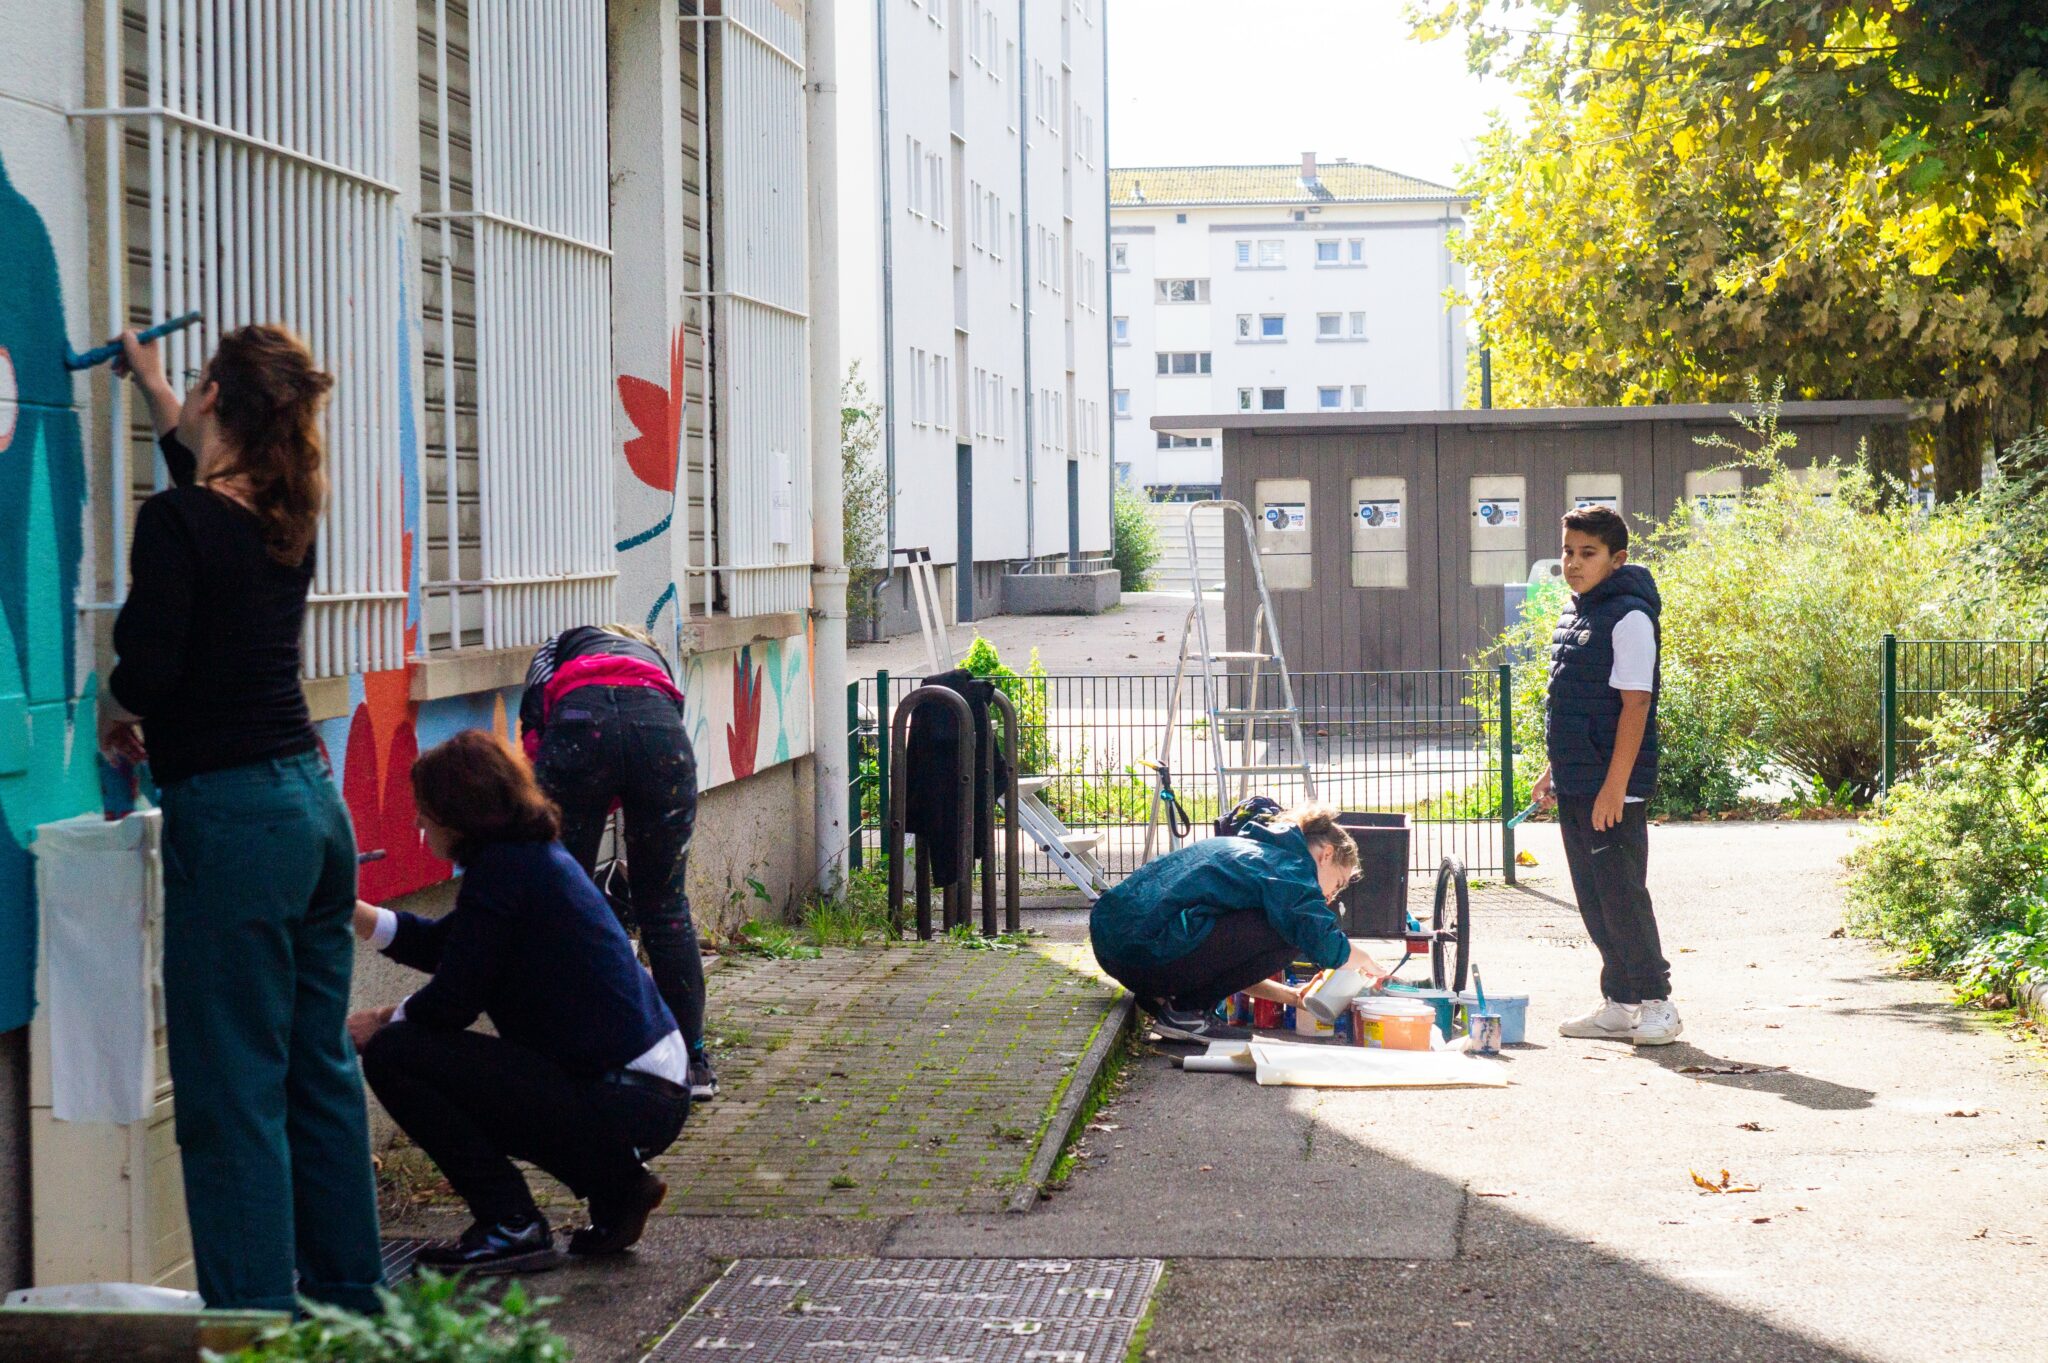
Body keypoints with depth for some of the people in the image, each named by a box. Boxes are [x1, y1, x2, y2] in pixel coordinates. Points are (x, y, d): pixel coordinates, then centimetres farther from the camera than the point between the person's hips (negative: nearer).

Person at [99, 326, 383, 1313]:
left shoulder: (179, 522, -14)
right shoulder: (287, 519, 9)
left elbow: (147, 669, -20)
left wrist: (116, 712, 3)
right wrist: (154, 391, 44)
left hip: (230, 817, -8)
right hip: (313, 799, 8)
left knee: (233, 1090, -3)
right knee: (319, 1068, 15)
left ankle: (256, 1317, 0)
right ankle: (348, 1292, 23)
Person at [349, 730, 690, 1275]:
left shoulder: (502, 869, -13)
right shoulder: (536, 853, 15)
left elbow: (454, 1000, -11)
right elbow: (441, 944, 27)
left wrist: (381, 1026, 7)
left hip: (621, 1102, -10)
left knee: (392, 1054, -9)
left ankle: (513, 1228, -2)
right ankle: (617, 1184, 19)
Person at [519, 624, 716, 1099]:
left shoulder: (558, 650, 36)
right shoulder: (655, 662, 42)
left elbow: (534, 718, 14)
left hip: (578, 724, -2)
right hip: (660, 728, 2)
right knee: (665, 903, 14)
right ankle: (693, 1062, 18)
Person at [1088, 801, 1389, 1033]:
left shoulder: (1244, 848, 28)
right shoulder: (1289, 867, -1)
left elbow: (1230, 963, 33)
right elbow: (1326, 947, -13)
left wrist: (1291, 996, 31)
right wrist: (1365, 962, 9)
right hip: (1149, 952, -10)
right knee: (1288, 932, -4)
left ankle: (1162, 994, 13)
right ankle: (1184, 1004, -1)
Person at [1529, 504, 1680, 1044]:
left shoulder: (1628, 616, -13)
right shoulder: (1575, 615, 14)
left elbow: (1635, 703, -18)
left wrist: (1614, 787, -21)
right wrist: (1555, 770, 19)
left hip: (1613, 790, -9)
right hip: (1575, 787, 9)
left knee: (1620, 894, -6)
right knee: (1593, 898, 11)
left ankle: (1656, 1004, 3)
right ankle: (1619, 1004, 19)